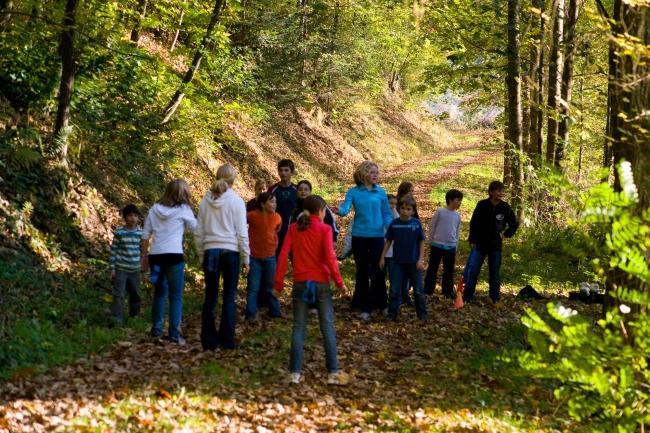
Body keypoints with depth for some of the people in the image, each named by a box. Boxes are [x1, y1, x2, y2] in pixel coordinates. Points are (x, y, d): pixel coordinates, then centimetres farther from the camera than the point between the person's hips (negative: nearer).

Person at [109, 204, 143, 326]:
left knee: (136, 295, 14)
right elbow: (113, 250, -3)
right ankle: (117, 321, -4)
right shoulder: (119, 232, -7)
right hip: (120, 269, -4)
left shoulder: (141, 232, 2)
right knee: (119, 295, -8)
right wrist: (112, 268, -6)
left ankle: (135, 318, 30)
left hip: (135, 270, 4)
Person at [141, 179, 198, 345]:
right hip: (174, 255, -4)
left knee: (159, 292, 20)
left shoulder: (155, 209, 9)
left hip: (156, 255, 4)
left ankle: (157, 329, 24)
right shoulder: (183, 209, -2)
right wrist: (189, 205, 14)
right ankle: (174, 333, -3)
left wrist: (144, 255, 18)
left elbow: (145, 235, 10)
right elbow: (195, 228, 10)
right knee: (176, 296, 1)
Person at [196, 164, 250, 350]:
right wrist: (246, 258, 3)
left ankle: (209, 340, 9)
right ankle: (227, 340, 1)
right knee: (229, 296, 4)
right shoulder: (236, 201, -6)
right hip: (230, 252, -3)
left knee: (210, 296, 8)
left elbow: (199, 231, 6)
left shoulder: (206, 200, 3)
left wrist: (201, 253, 17)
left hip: (210, 251, 3)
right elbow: (242, 232, -5)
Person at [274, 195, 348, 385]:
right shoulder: (325, 229, -4)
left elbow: (283, 255, -1)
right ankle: (333, 372, 0)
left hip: (300, 282, 3)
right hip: (321, 282, -3)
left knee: (299, 326, 7)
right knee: (327, 326, 3)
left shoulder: (294, 229, 5)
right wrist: (338, 281, -6)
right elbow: (329, 257, -12)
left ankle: (295, 372, 2)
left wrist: (278, 281, 3)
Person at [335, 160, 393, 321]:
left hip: (377, 236, 1)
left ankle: (380, 304, 16)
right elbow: (345, 208, -15)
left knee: (378, 271, 2)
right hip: (359, 236, -1)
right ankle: (364, 308, 13)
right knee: (362, 272, 6)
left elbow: (387, 214, 7)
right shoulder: (353, 192, -2)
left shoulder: (381, 192, 3)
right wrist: (339, 211, -38)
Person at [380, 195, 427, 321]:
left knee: (418, 291, 6)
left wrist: (421, 259, -7)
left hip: (414, 262, -1)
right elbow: (388, 241, 5)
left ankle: (422, 315, 15)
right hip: (398, 262, 1)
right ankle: (392, 314, 12)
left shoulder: (416, 223, -7)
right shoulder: (394, 223, -4)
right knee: (395, 290, 4)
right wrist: (382, 257, 4)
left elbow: (421, 242, -2)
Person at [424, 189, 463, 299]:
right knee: (432, 268, 2)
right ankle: (427, 290, 9)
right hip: (437, 245, -4)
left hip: (450, 247, 4)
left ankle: (447, 291, 20)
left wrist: (455, 248, 14)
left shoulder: (457, 216, 7)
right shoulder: (440, 212, -7)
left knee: (449, 270, 10)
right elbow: (431, 227, -1)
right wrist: (431, 242, 1)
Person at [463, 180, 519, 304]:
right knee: (472, 271, -4)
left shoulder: (505, 207, -3)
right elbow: (474, 223, -4)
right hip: (480, 244, -2)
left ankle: (495, 298, 15)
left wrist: (506, 234, 4)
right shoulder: (482, 205, -9)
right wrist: (472, 240, -6)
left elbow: (515, 223, 13)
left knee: (495, 272, 8)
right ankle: (467, 297, 2)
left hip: (496, 245, 2)